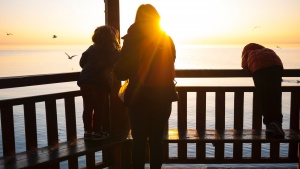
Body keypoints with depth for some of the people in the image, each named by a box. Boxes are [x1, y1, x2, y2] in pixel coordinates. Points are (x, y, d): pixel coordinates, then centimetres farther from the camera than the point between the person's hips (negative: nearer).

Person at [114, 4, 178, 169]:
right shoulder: (167, 40, 2)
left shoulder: (132, 40, -10)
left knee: (139, 142, 8)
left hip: (139, 98, -3)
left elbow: (120, 73, -9)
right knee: (157, 140, 14)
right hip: (163, 98, 3)